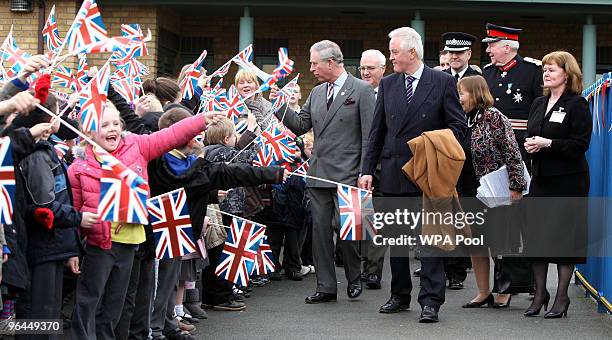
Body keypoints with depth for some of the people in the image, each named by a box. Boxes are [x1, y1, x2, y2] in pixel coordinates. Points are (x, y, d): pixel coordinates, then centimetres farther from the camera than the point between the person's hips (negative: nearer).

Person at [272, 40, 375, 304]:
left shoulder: (362, 90, -4)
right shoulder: (317, 93, 15)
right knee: (320, 229, 5)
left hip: (347, 174, -6)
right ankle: (326, 286, 11)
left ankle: (354, 278, 15)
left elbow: (369, 135, -7)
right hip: (318, 173, 6)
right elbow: (300, 126, 14)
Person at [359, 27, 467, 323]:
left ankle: (430, 301, -4)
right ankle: (400, 295, 22)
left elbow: (458, 125, 0)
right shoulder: (387, 85, 10)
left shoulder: (443, 82, -1)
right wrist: (368, 169, 5)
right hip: (393, 173, 4)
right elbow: (376, 131, 11)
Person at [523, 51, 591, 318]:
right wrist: (529, 144, -1)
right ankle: (540, 293, 16)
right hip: (540, 177, 7)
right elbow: (530, 135, 21)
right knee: (536, 235, 6)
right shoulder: (539, 104, 14)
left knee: (565, 236, -2)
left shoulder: (577, 104, -7)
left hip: (568, 181, -6)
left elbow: (580, 144, -14)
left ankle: (562, 297, 6)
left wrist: (548, 143, -18)